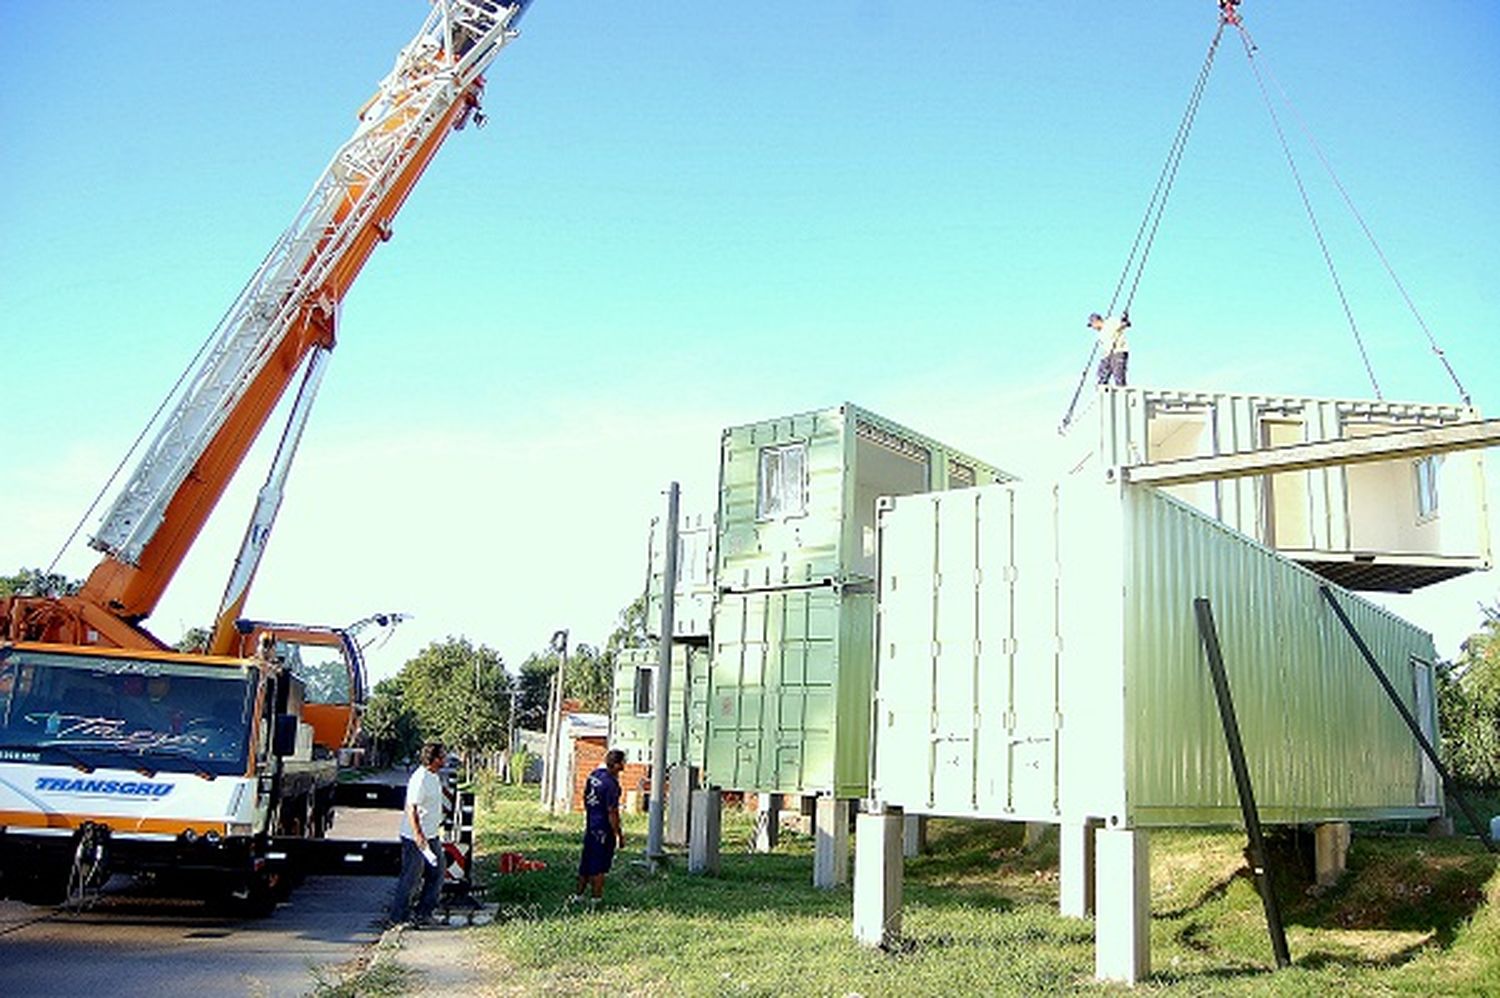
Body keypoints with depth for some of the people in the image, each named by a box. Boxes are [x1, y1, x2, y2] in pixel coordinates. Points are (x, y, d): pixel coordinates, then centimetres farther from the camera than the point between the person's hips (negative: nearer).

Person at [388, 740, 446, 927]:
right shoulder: (420, 779, -21)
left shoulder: (434, 777, 9)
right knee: (411, 878, 0)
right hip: (415, 838, -10)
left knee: (436, 874, 13)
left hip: (431, 836, 10)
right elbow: (411, 809, -25)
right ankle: (397, 918, 12)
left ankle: (423, 913, 22)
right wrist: (418, 836, -29)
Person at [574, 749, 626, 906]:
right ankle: (596, 899, 9)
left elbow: (585, 797, 14)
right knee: (599, 867, 2)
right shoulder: (611, 785, -23)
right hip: (604, 829, -8)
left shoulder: (594, 774, 2)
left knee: (586, 863, 18)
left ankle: (578, 895, 28)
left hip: (590, 826, 8)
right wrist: (619, 835, -14)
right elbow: (612, 813, -21)